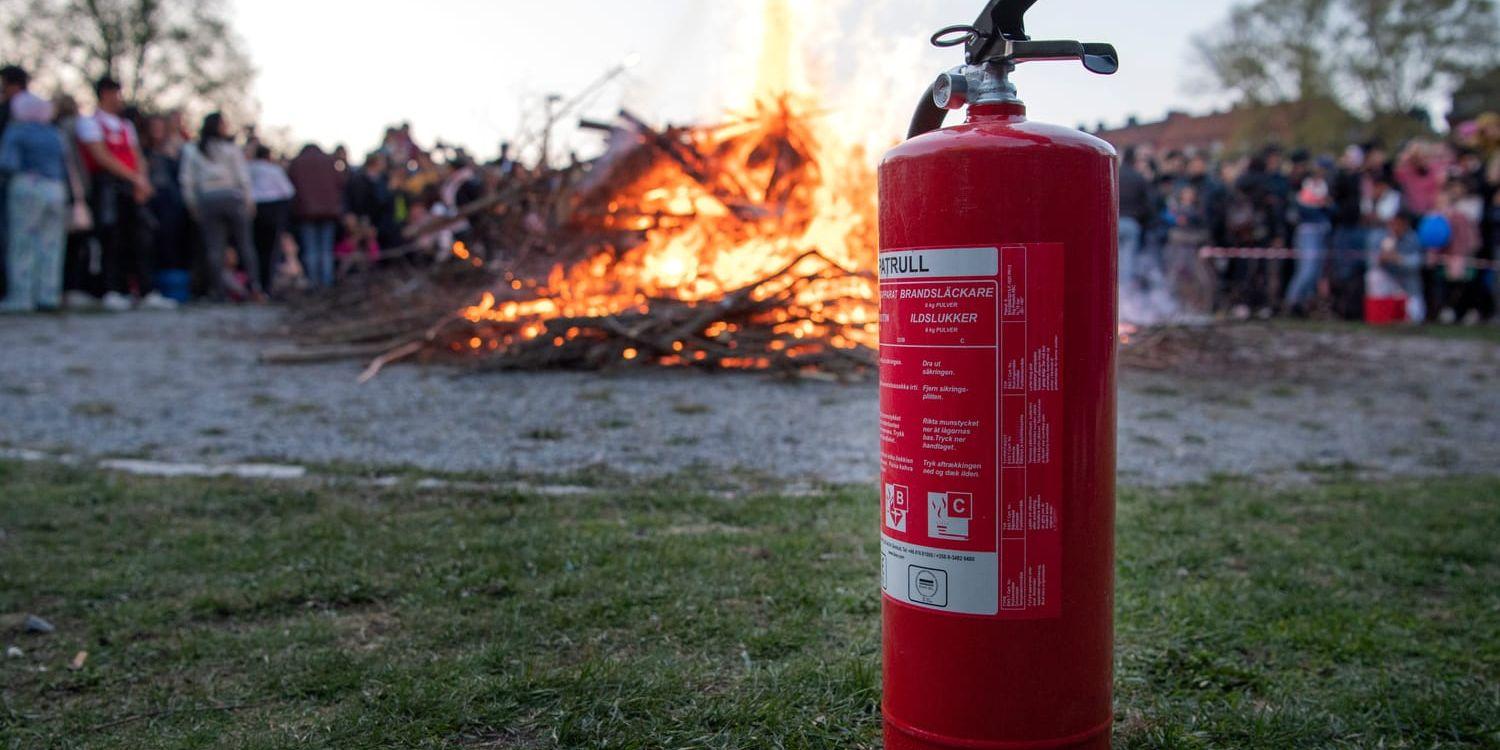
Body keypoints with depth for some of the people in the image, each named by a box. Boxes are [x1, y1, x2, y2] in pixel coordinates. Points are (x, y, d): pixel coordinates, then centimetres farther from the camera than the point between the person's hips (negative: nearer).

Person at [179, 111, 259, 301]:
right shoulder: (231, 148, -1)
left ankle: (220, 289, -2)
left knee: (214, 247, 1)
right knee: (244, 243, 4)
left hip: (207, 200, 2)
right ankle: (253, 286, 1)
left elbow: (187, 180, 5)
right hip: (232, 197, -2)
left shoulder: (191, 150, 7)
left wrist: (192, 204, 11)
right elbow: (243, 176, -3)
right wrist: (248, 199, 4)